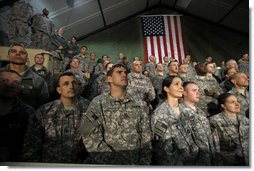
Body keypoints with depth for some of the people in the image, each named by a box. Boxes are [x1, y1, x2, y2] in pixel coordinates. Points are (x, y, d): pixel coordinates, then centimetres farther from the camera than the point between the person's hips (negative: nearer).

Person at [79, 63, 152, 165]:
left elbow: (145, 139, 3)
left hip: (135, 163, 3)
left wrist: (144, 163, -7)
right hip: (106, 164, -3)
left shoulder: (137, 105, 2)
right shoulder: (98, 103, -8)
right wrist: (115, 162, -20)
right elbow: (91, 139, -17)